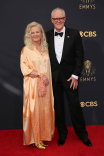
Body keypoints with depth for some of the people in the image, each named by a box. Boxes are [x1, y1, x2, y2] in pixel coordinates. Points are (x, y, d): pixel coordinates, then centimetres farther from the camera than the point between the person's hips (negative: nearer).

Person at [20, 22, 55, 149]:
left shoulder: (45, 48, 11)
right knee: (34, 110, 0)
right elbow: (24, 69, -9)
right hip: (33, 85, -5)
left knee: (46, 109, 9)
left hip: (45, 84, 5)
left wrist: (47, 78, 1)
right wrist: (39, 74, -17)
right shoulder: (26, 49, -4)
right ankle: (35, 139, 15)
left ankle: (44, 136, 25)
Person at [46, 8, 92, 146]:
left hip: (69, 76, -2)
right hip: (53, 77, 2)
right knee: (58, 107, 11)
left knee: (75, 106, 4)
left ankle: (82, 134, 25)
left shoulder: (74, 34, -1)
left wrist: (75, 75, -8)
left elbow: (80, 56, -2)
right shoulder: (47, 35, 4)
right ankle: (62, 134, 29)